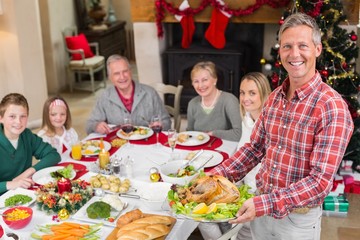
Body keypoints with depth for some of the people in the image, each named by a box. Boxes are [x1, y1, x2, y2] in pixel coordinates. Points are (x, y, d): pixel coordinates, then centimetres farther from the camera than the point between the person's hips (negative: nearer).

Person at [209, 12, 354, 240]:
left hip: (299, 218, -5)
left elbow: (321, 181, -23)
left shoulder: (332, 107, -20)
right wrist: (216, 175, 0)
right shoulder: (274, 97, 1)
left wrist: (265, 204, -29)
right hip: (261, 206, 6)